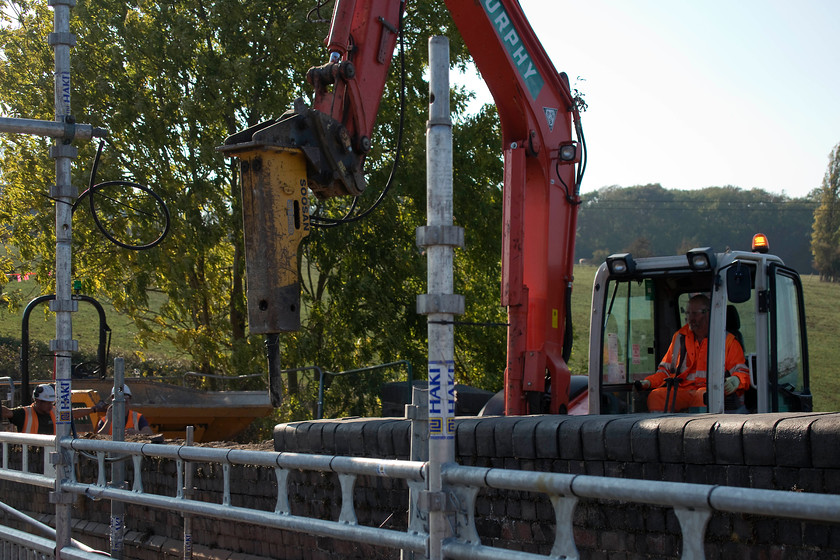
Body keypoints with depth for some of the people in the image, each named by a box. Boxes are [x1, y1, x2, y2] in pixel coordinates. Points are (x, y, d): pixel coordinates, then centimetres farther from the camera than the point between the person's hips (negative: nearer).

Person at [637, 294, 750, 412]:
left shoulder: (727, 340, 15)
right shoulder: (679, 337, 27)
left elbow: (742, 372, 8)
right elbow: (665, 370, 29)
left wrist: (736, 380, -17)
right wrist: (648, 382, 9)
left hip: (707, 389, -3)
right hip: (680, 389, 3)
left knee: (705, 397, -42)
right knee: (654, 396, -29)